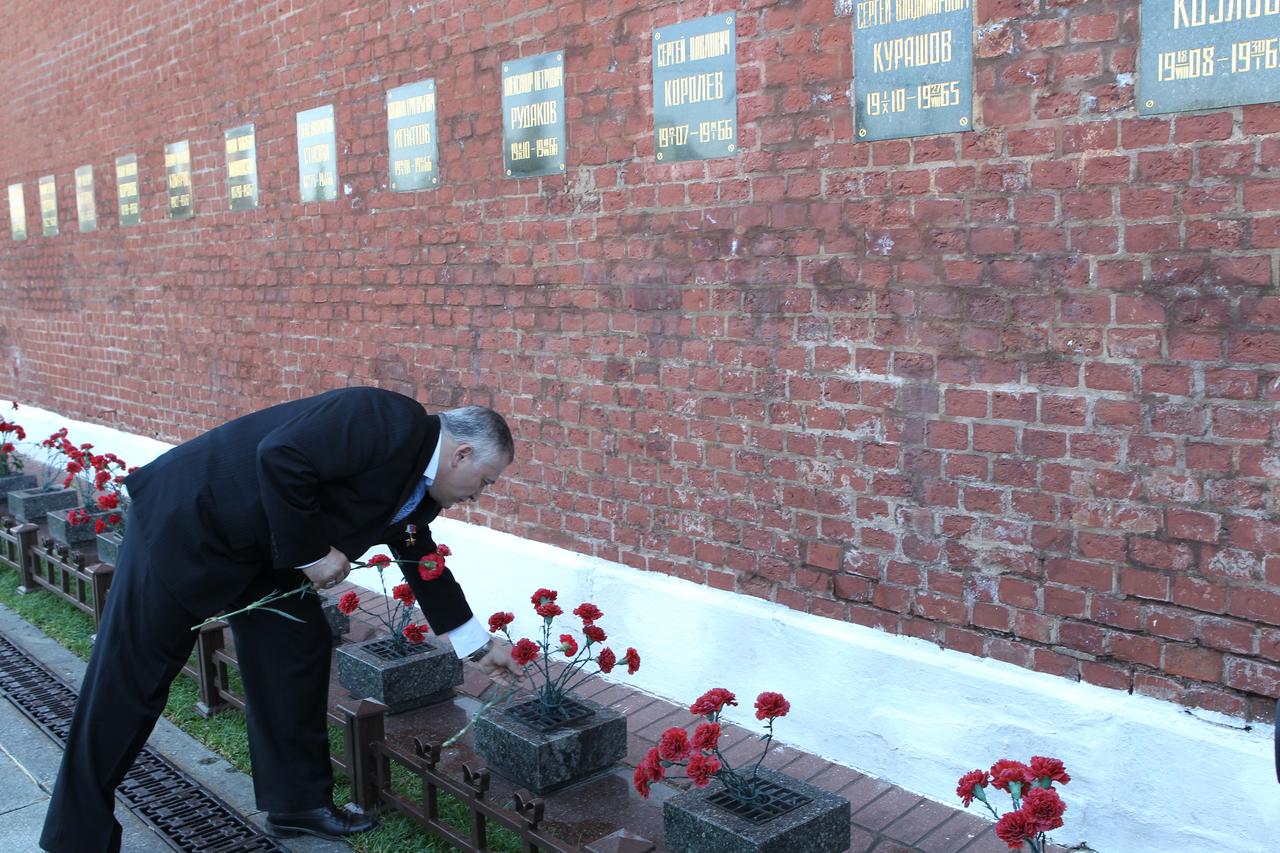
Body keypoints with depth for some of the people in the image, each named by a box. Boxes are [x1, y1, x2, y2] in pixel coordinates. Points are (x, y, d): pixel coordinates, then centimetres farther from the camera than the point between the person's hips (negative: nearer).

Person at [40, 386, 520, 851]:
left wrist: (480, 646, 22)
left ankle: (298, 802, 22)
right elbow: (280, 457, -34)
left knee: (299, 652, 9)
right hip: (188, 516, -9)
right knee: (132, 675, 1)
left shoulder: (417, 490, 5)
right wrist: (310, 553, -23)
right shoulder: (389, 422, -25)